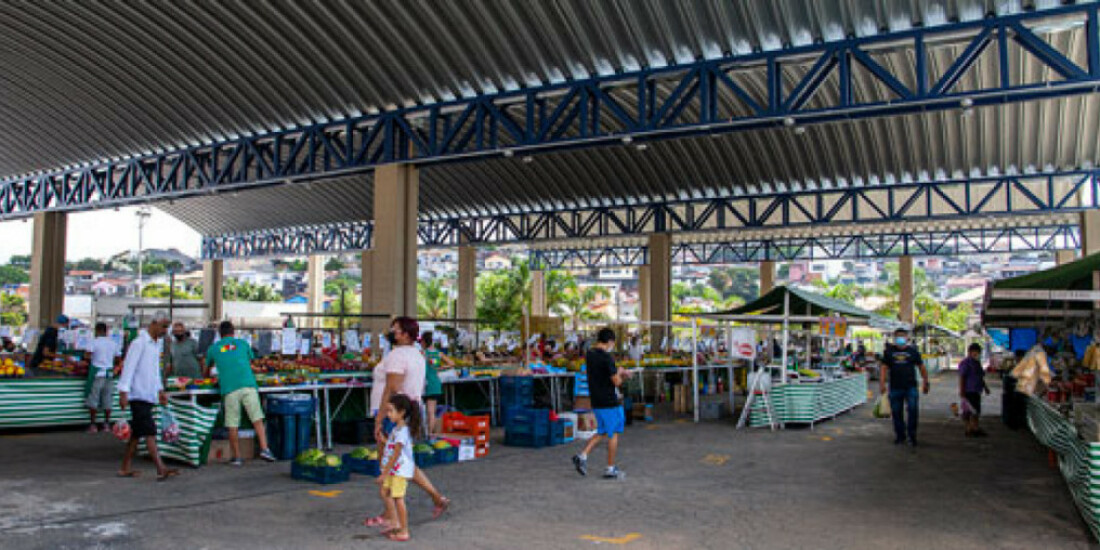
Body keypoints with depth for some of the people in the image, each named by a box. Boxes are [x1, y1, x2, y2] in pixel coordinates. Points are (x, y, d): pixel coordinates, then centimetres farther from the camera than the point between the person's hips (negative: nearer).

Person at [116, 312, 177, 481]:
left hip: (149, 396, 9)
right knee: (149, 432, -13)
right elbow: (129, 367, -15)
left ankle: (125, 468, 18)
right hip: (138, 395, -9)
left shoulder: (156, 344, 17)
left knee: (137, 433, 11)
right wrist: (123, 392, -18)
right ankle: (161, 469, -18)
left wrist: (160, 390, 20)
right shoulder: (139, 343, -11)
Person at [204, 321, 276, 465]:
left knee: (233, 425, 5)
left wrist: (206, 377, 58)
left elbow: (207, 371, 36)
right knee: (257, 419, 3)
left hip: (229, 388, 0)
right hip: (248, 384, 0)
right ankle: (264, 449, -7)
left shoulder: (213, 348, 20)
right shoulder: (243, 344, 20)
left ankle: (236, 457, 9)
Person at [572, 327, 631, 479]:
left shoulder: (589, 354, 6)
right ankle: (611, 469, 12)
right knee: (613, 434, 5)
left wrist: (619, 374, 16)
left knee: (602, 432, 19)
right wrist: (619, 373, 4)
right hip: (609, 401, -8)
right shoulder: (606, 358, -19)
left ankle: (582, 456, 6)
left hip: (596, 401, 8)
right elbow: (617, 382, -18)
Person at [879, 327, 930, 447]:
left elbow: (921, 367, 12)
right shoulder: (889, 351, 6)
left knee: (913, 410, -10)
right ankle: (900, 436, 21)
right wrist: (882, 383, -4)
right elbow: (884, 368, 4)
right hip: (895, 388, 1)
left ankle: (912, 435, 4)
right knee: (896, 412, 6)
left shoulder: (913, 351, 7)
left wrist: (925, 382, 11)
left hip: (911, 387, -1)